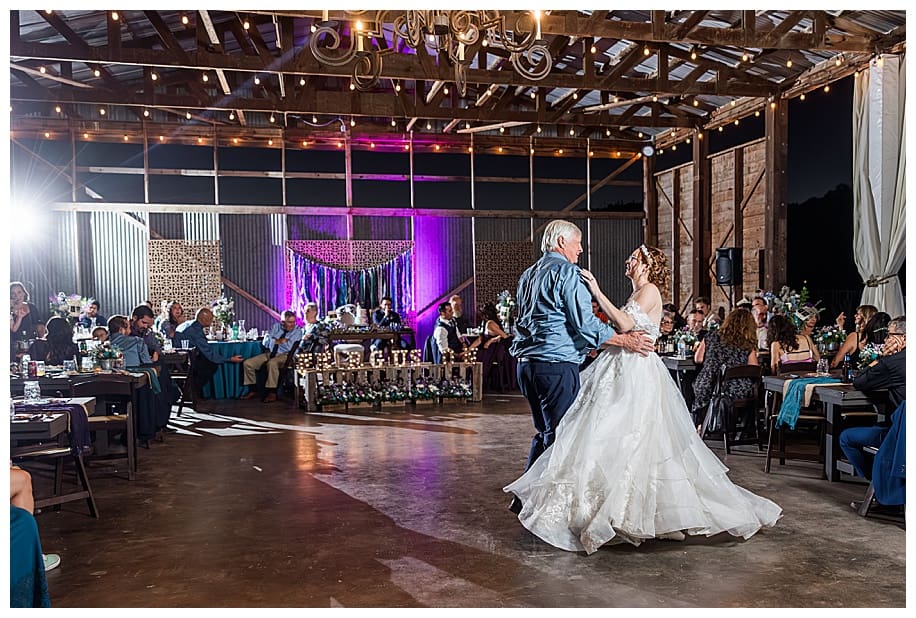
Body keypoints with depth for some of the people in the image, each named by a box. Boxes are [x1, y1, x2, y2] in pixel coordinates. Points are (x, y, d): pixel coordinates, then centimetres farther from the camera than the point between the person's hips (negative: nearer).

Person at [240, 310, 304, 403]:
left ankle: (272, 393, -29)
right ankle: (253, 391, 4)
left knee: (272, 363, -38)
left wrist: (275, 341, -2)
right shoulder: (276, 326, 10)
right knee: (247, 363, -9)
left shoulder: (297, 330, -2)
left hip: (284, 355, -5)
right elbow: (265, 342, 3)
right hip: (269, 353, 5)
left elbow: (289, 347, -15)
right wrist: (279, 341, -7)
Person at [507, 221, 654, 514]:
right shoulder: (565, 271, -9)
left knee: (544, 432, 17)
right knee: (560, 434, -1)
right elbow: (584, 322, -14)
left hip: (527, 363, 9)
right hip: (557, 364, -9)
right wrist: (626, 340, -6)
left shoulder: (528, 275, 18)